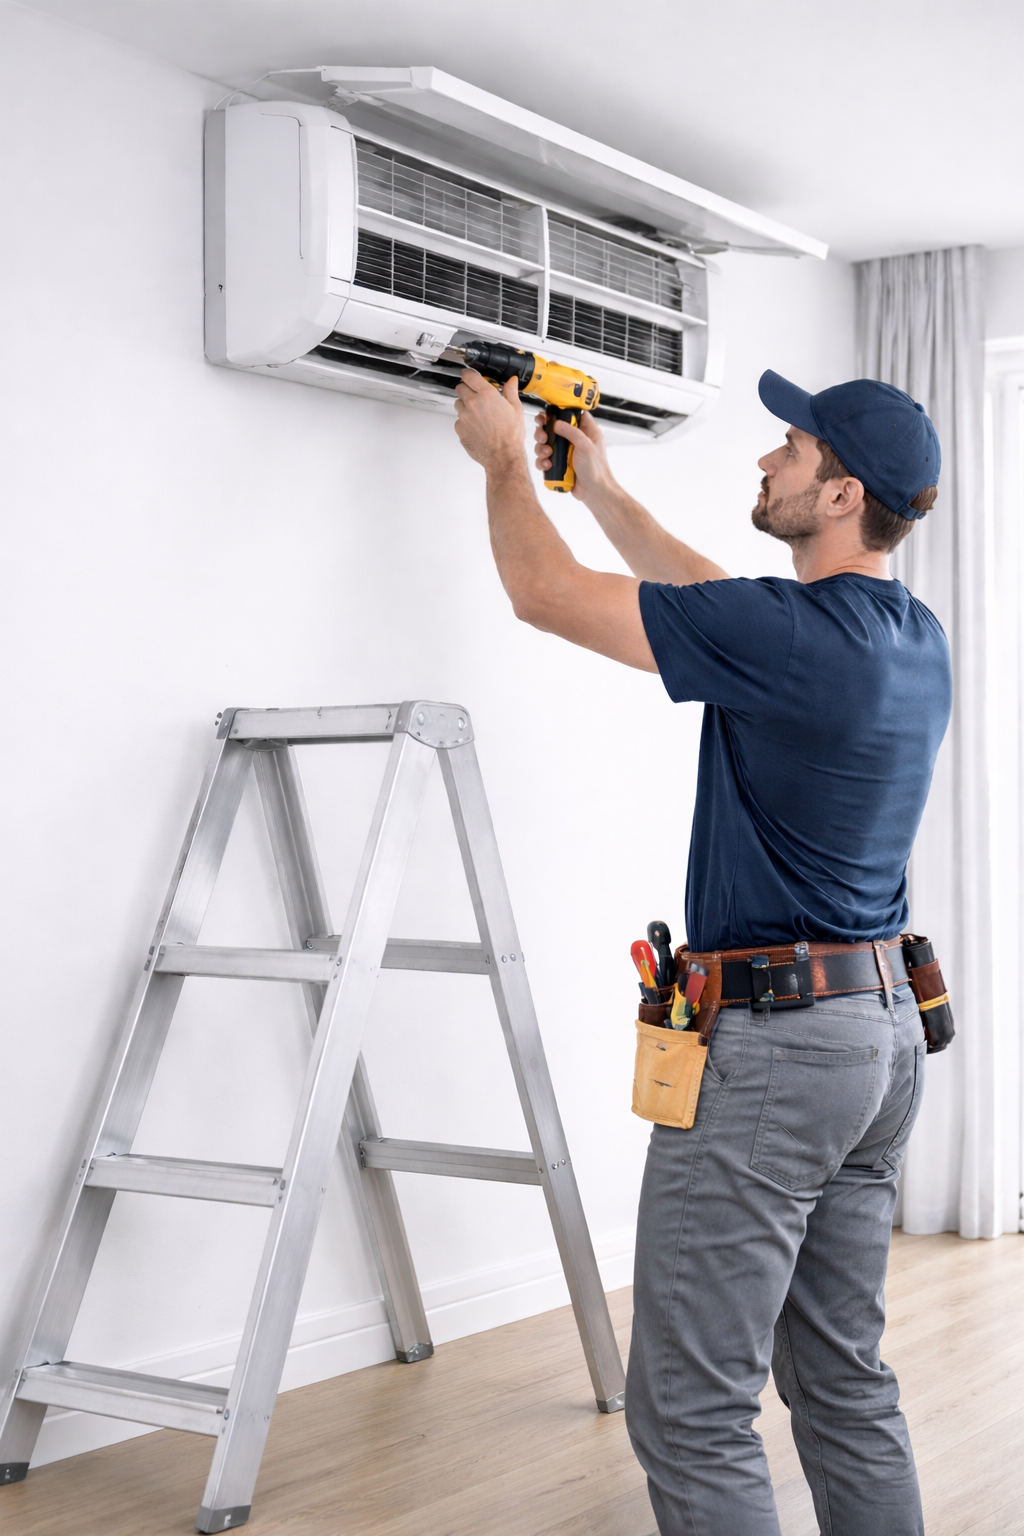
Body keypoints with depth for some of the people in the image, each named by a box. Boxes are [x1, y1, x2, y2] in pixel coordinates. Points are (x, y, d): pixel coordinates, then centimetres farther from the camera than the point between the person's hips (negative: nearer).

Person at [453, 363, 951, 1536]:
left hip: (773, 1043, -9)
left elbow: (543, 592, -9)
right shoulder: (916, 638, 8)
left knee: (690, 1408, -1)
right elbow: (712, 602, 24)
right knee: (846, 1382, 18)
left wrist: (503, 461, 10)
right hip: (886, 1031, 9)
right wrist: (598, 485, 31)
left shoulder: (785, 635, -19)